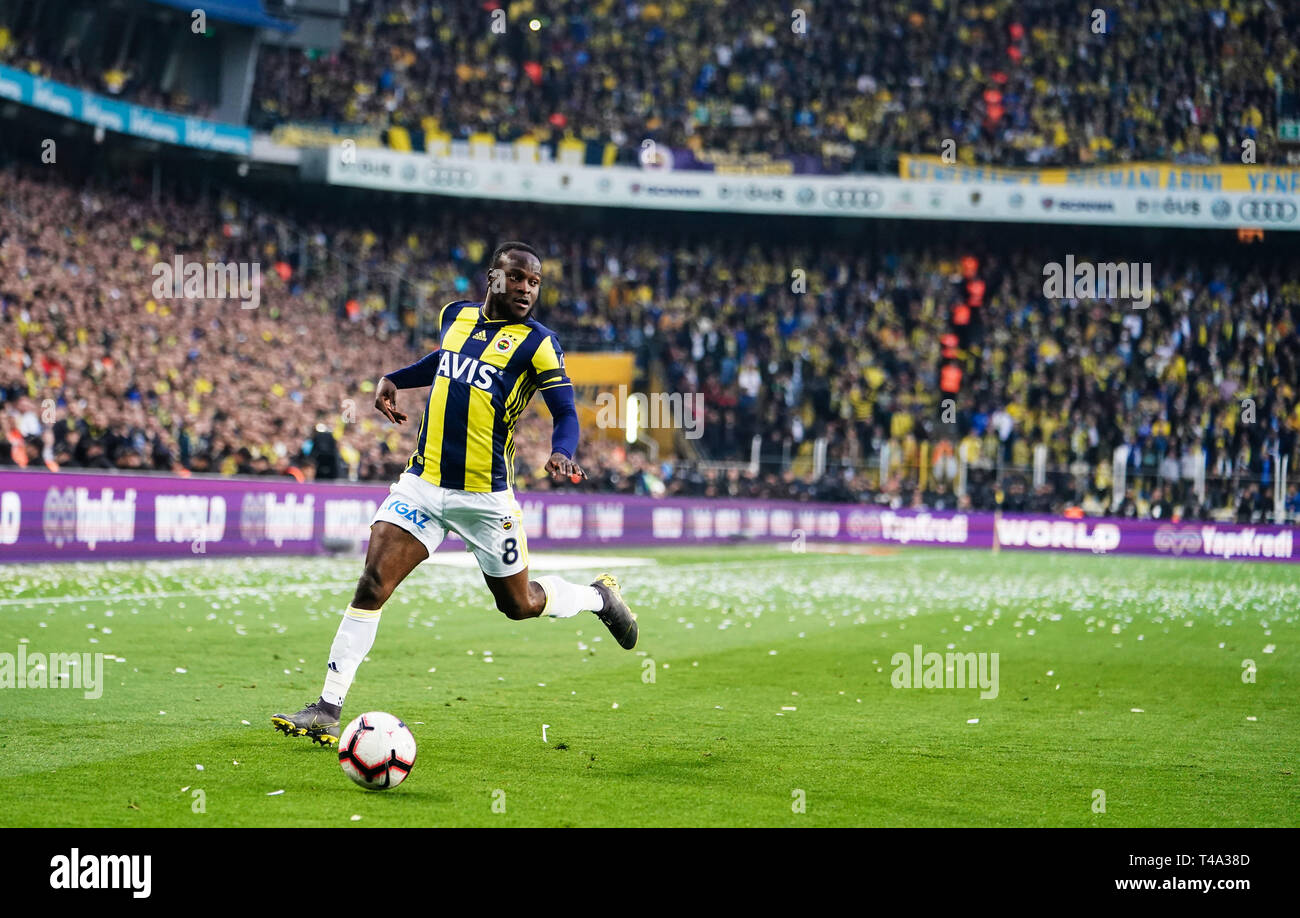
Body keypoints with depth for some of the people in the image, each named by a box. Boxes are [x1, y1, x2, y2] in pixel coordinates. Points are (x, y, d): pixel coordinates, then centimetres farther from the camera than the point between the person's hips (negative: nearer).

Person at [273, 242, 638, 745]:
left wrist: (561, 453, -31)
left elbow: (566, 412, -10)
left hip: (486, 497, -3)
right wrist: (393, 379, 15)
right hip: (422, 482, 3)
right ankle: (327, 711, -8)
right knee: (372, 585, -11)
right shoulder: (455, 315, 7)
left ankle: (599, 596, 42)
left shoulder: (537, 342, -7)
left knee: (519, 605, 10)